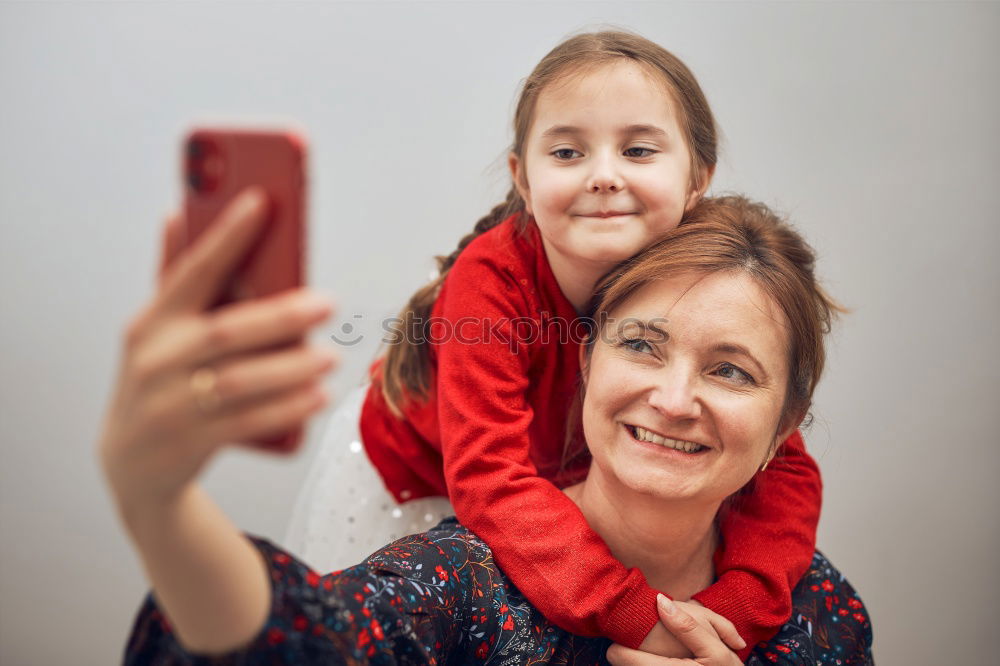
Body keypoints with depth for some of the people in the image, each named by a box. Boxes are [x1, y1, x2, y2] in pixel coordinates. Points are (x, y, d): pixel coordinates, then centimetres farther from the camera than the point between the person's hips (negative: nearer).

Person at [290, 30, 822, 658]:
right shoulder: (492, 277, -35)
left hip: (559, 486, 2)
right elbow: (487, 477, -42)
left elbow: (783, 469, -26)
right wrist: (639, 617, -51)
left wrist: (728, 609, -44)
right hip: (407, 475, -2)